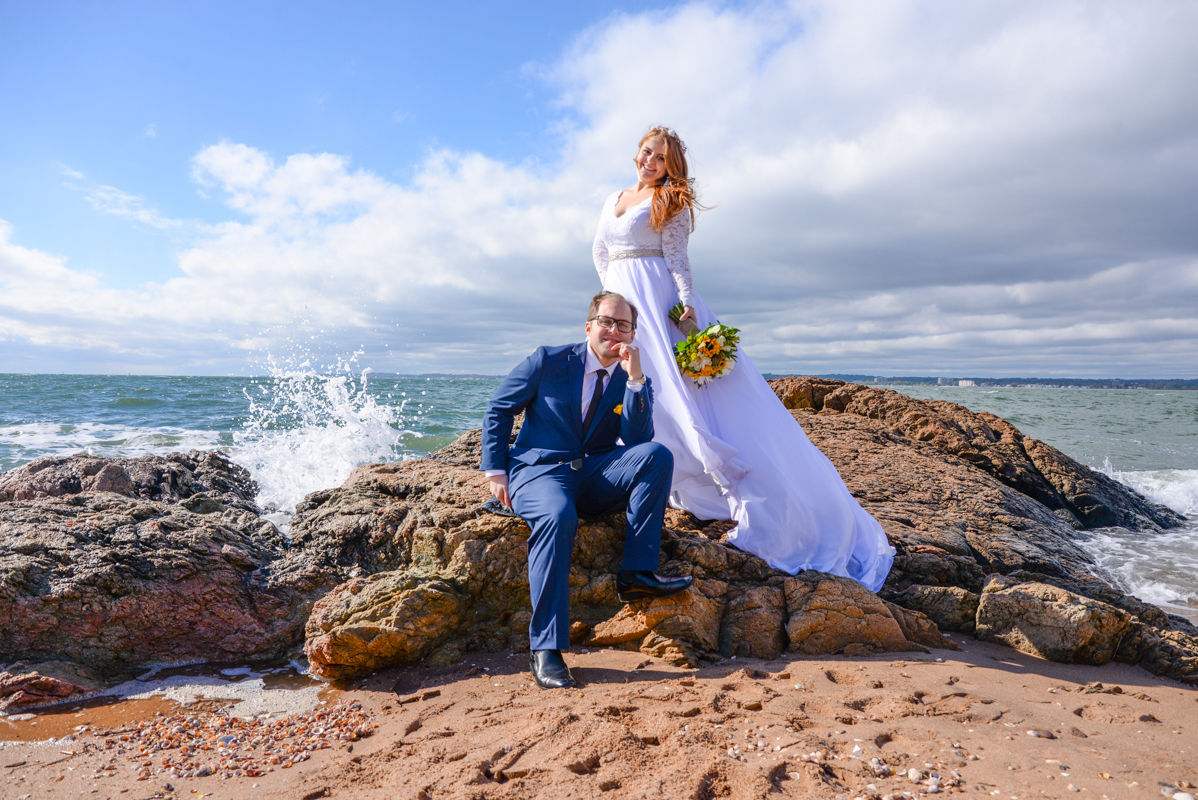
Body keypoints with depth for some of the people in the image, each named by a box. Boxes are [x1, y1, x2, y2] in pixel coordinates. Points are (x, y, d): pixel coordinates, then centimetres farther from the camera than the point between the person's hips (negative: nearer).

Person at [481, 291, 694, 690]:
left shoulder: (636, 384, 6)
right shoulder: (548, 361, -1)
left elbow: (636, 443, -10)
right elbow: (498, 410, 5)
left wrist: (635, 380, -18)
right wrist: (496, 471, -2)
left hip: (594, 477, 4)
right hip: (538, 470, -3)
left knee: (657, 455, -21)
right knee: (558, 515, -37)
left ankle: (636, 571, -21)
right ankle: (545, 649, -31)